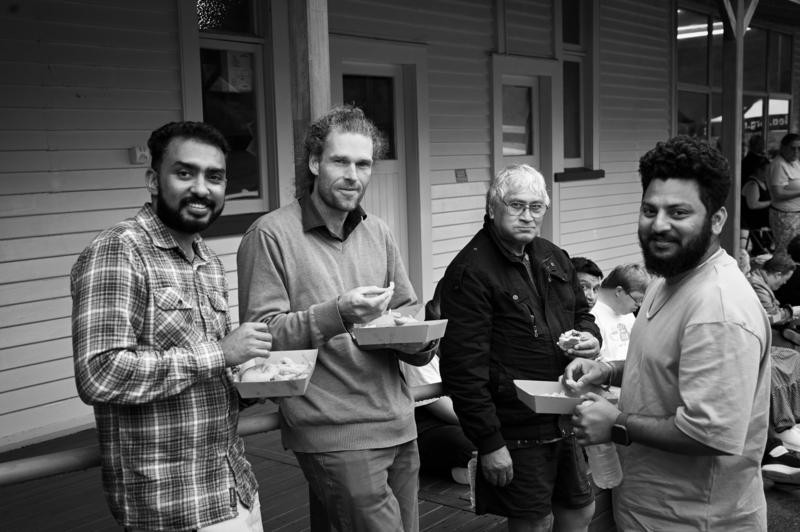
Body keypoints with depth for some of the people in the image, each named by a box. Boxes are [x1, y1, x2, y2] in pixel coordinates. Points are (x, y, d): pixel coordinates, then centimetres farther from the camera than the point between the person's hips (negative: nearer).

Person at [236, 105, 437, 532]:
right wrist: (337, 314, -25)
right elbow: (259, 334, -13)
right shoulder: (270, 235, -8)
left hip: (399, 427, 7)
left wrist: (421, 338, -6)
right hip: (334, 439, -6)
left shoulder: (378, 233, 12)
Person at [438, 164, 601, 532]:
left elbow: (581, 313, 23)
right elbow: (463, 366, -20)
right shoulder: (470, 272, -17)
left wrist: (591, 337, -2)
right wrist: (488, 442, -20)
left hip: (567, 419, 7)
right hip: (517, 432, -7)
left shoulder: (555, 259, 8)